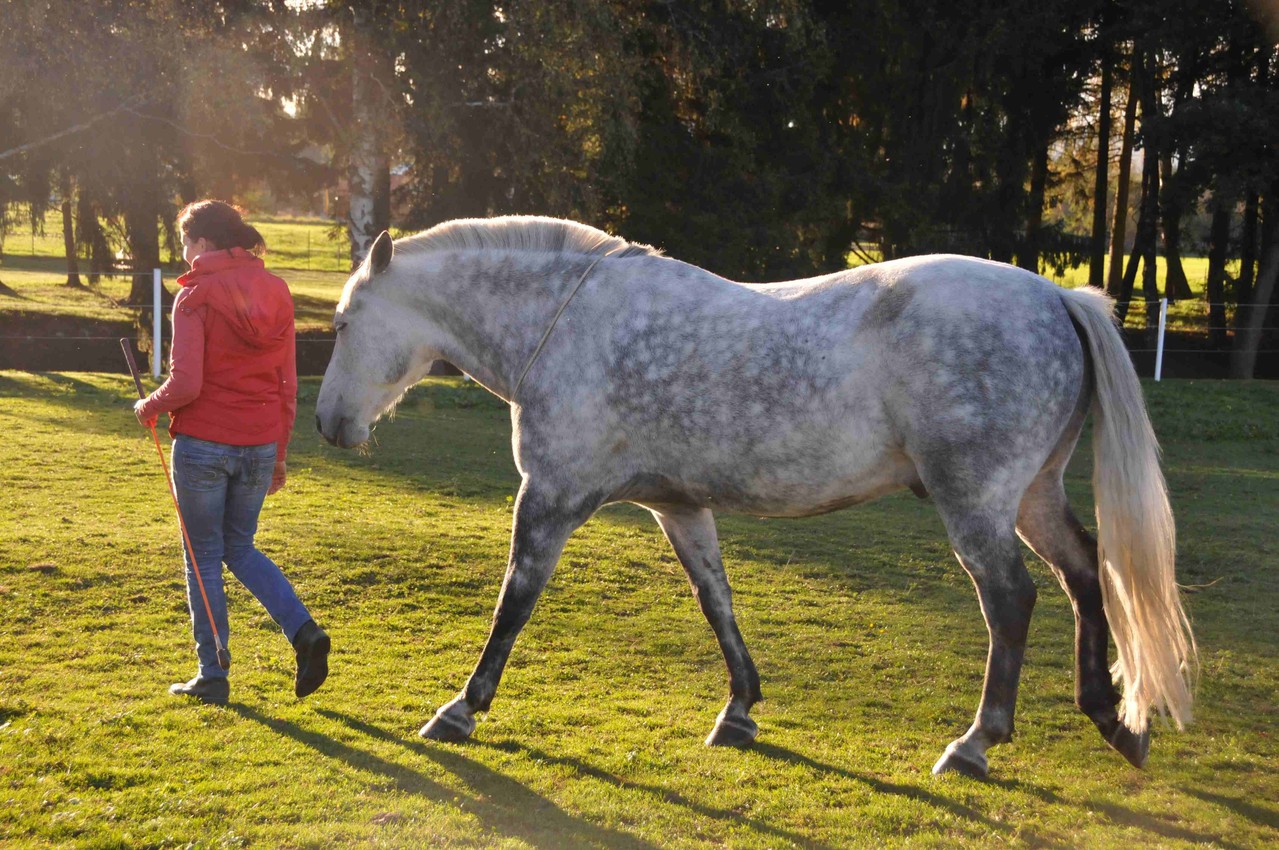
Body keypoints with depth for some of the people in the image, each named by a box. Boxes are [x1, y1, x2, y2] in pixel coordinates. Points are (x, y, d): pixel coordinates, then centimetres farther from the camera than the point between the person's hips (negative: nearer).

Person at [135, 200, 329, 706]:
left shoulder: (196, 294, -10)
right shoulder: (275, 292, 6)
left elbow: (186, 384, -18)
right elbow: (287, 384, 9)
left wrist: (149, 408, 2)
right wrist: (280, 452, 16)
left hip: (203, 444, -5)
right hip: (260, 445, 5)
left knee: (204, 558, 8)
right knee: (240, 548, 21)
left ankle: (212, 676, 14)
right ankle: (303, 630, 1)